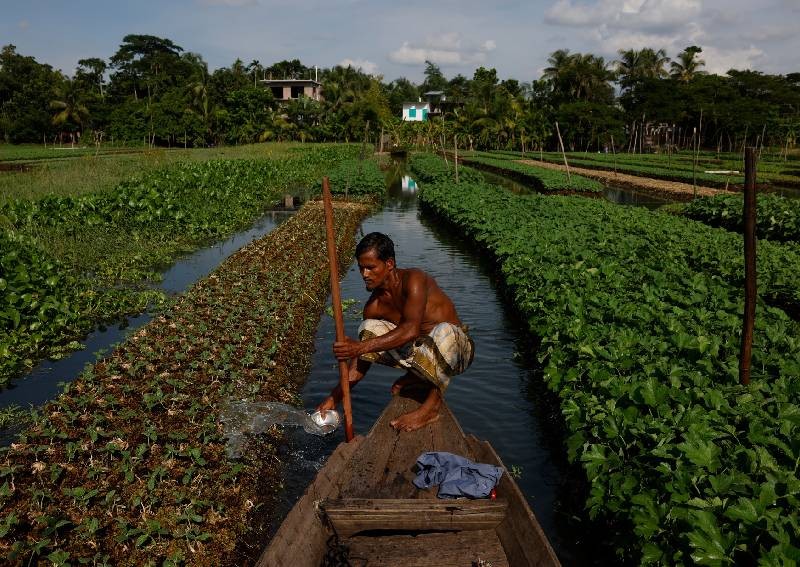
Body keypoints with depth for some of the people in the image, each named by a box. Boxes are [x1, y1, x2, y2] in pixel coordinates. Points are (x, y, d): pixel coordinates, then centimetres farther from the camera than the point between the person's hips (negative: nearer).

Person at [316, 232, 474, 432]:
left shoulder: (413, 279, -22)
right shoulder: (374, 305, -3)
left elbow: (411, 330, -38)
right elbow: (361, 363, 1)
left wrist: (362, 346, -43)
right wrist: (334, 397, -8)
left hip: (457, 348, -5)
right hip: (419, 351, 6)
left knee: (444, 330, -41)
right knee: (368, 328, -12)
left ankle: (433, 404, -19)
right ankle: (417, 376, 5)